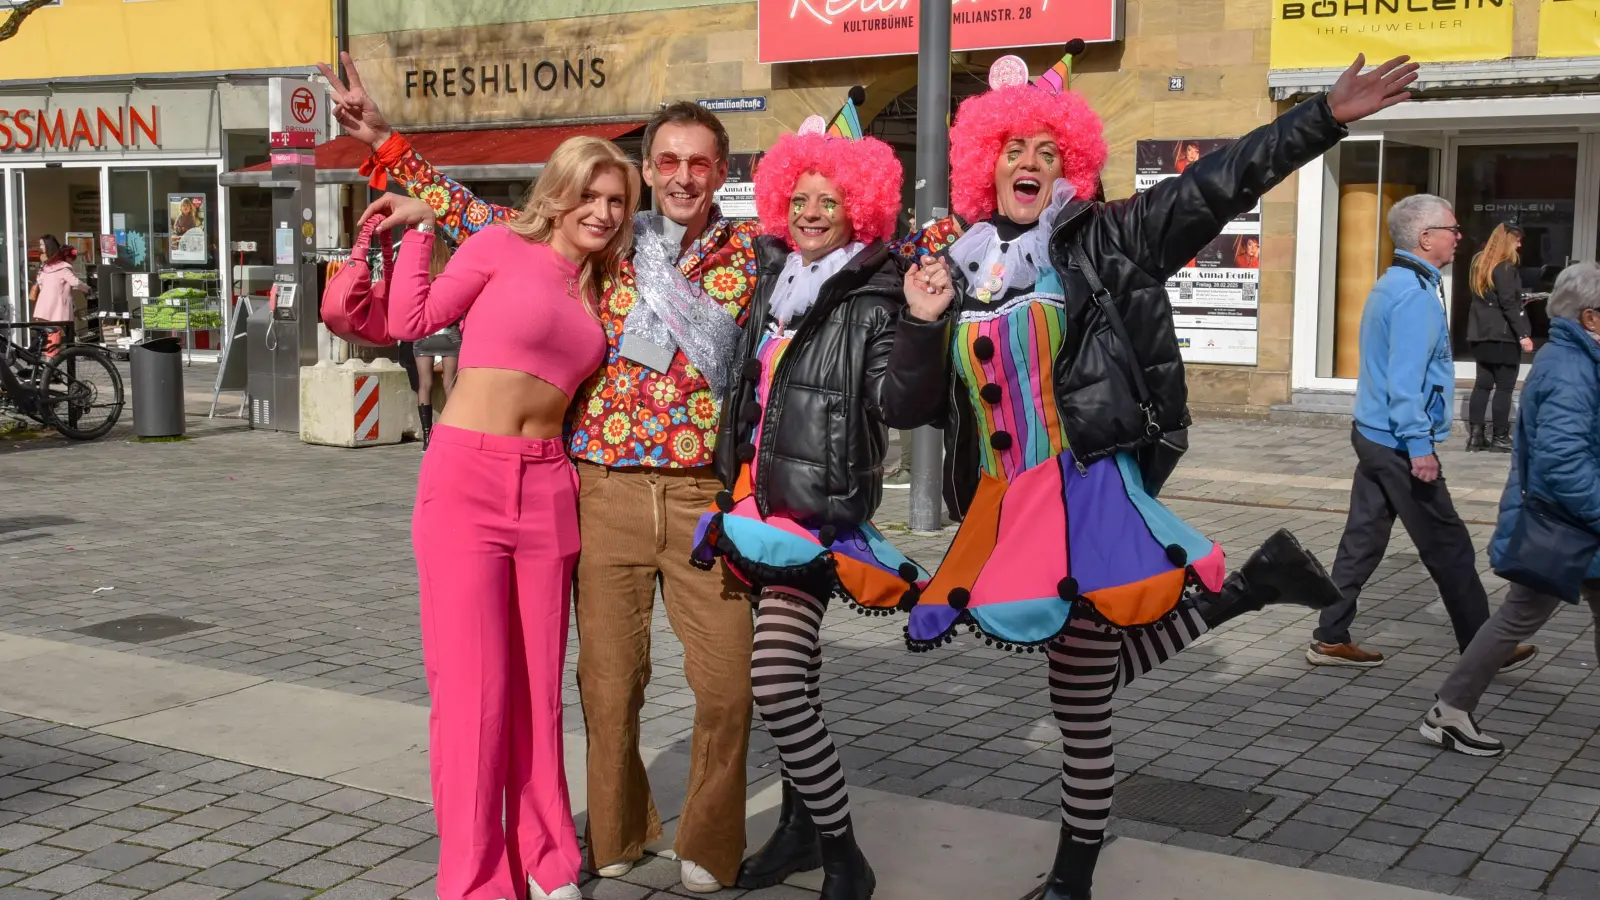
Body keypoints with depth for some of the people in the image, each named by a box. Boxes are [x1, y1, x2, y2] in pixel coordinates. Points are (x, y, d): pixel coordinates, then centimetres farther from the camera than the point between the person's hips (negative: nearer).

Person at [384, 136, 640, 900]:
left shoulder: (593, 289, 15)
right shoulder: (501, 248, -1)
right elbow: (411, 320, -2)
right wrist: (419, 227, -1)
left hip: (547, 490, 5)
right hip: (466, 479, -5)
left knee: (538, 684, 9)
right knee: (472, 684, -3)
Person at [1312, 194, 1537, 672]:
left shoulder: (1392, 285, 14)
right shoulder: (1416, 295, -18)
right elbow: (1405, 380, -24)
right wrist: (1419, 445, -24)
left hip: (1373, 435, 10)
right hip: (1399, 443, -10)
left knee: (1363, 539, 11)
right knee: (1448, 548, 1)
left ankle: (1331, 638, 15)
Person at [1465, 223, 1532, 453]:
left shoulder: (1480, 264, 12)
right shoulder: (1506, 268, -13)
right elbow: (1509, 304, -18)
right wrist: (1523, 334, -18)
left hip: (1482, 333, 8)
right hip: (1503, 335, -8)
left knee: (1483, 384, 10)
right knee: (1504, 387, -2)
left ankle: (1475, 434, 6)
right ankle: (1500, 438, 1)